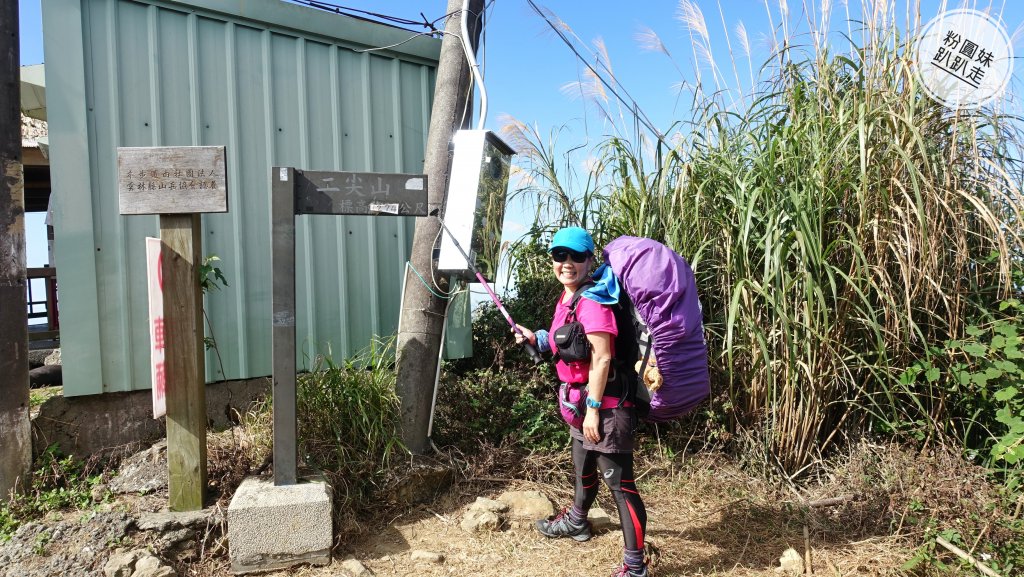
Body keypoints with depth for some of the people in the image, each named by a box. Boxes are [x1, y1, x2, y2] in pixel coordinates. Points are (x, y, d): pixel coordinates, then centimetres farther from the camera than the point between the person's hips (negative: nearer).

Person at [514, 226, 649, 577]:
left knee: (619, 483, -3)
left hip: (605, 405, -10)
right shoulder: (567, 297, 9)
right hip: (582, 402, 10)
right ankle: (575, 522, 54)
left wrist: (594, 409, -22)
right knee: (584, 469, 30)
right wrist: (536, 339, 8)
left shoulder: (592, 301, -21)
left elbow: (602, 358, -24)